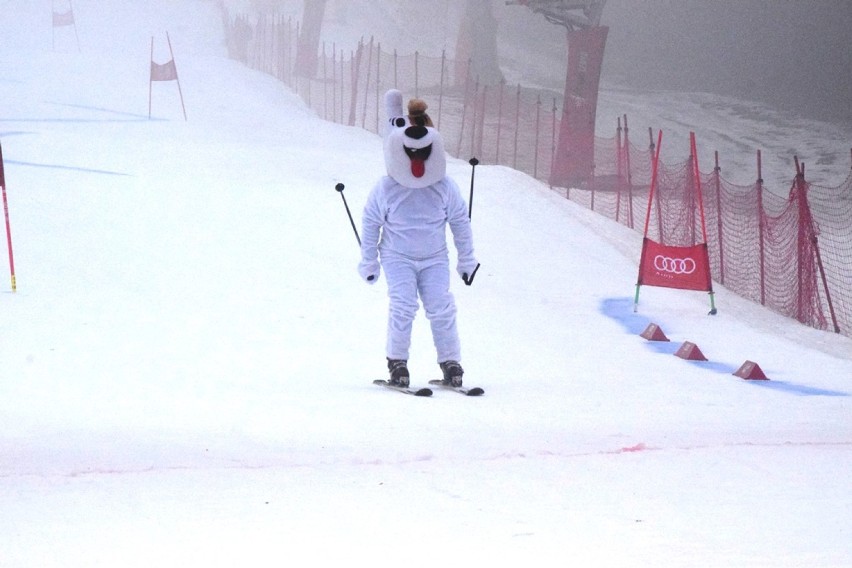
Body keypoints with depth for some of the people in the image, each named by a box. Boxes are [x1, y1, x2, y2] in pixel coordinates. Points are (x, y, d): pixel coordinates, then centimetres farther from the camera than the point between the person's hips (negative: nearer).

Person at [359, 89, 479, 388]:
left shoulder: (445, 188, -10)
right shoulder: (386, 189, -14)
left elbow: (460, 222, 4)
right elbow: (370, 222, -1)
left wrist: (467, 259, 9)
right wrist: (369, 262, 3)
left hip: (435, 258, 2)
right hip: (398, 257, -2)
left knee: (441, 307, -10)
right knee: (403, 305, -19)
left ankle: (450, 362, 3)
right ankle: (397, 362, -6)